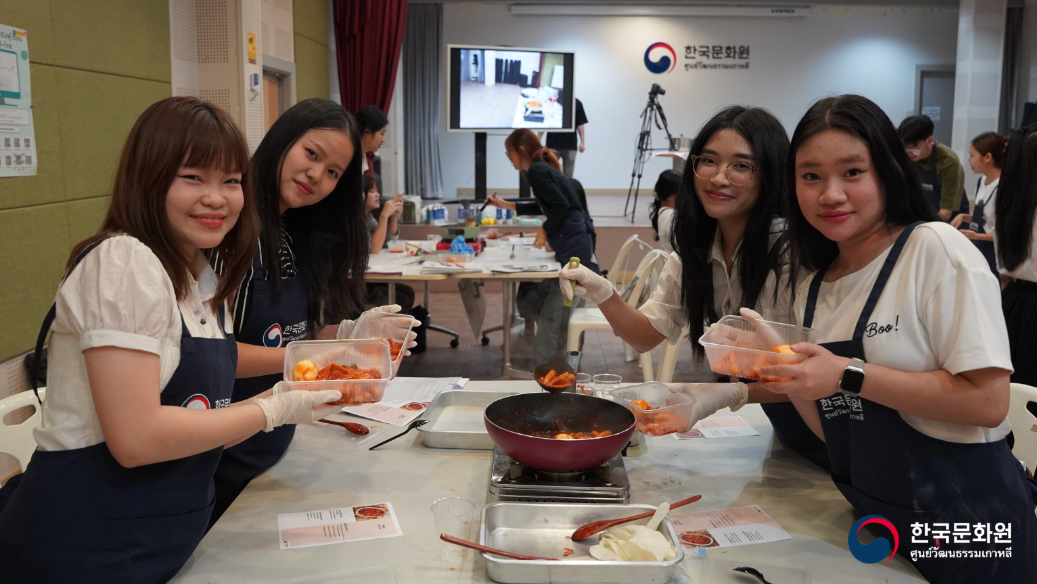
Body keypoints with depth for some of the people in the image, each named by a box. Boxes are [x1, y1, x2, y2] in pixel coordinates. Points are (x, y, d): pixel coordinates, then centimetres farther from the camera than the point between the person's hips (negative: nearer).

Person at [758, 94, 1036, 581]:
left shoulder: (936, 249, -15)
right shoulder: (812, 289, 3)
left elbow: (988, 401, -21)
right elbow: (838, 429, 7)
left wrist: (849, 376, -25)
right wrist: (787, 376, -10)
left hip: (969, 527, -5)